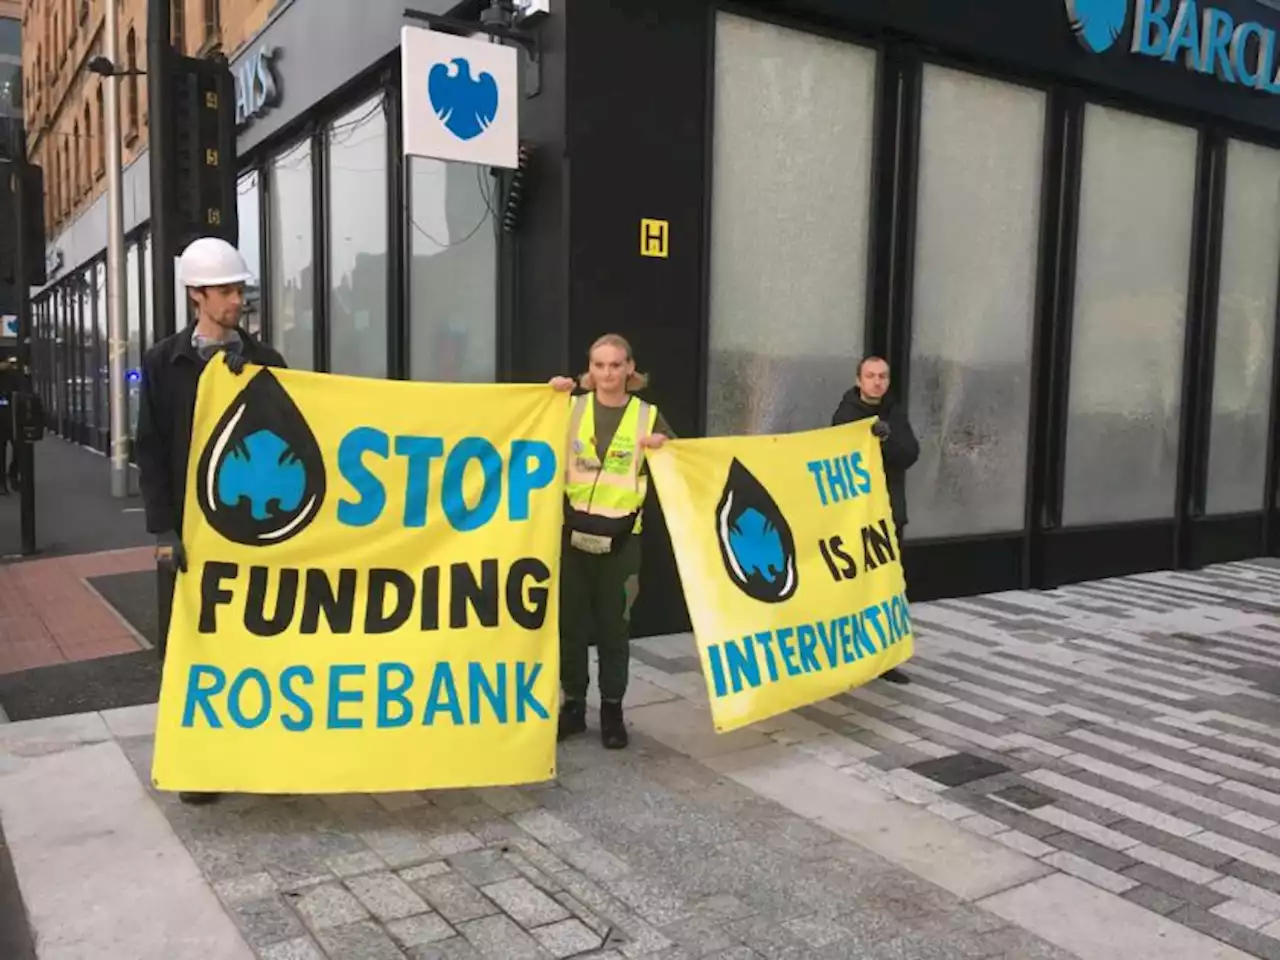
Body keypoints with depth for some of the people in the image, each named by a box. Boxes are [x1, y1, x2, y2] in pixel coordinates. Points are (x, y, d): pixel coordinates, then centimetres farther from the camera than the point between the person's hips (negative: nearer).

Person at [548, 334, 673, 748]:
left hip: (621, 536, -1)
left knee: (614, 624, 6)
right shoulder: (572, 407, 5)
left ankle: (612, 711, 19)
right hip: (573, 530, 1)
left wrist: (663, 449, -12)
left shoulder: (648, 415, 3)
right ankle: (573, 706, 22)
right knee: (570, 621, 7)